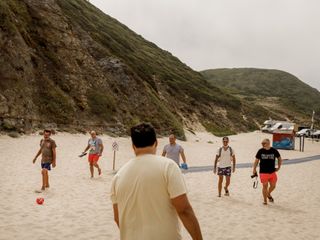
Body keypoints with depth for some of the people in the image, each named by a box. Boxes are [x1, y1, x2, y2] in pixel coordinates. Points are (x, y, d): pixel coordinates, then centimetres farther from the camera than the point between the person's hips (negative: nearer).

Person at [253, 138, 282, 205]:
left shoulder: (274, 151, -3)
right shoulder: (260, 151, -5)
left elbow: (279, 158, 13)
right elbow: (256, 160, 5)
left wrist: (278, 167, 11)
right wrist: (254, 169, 4)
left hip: (272, 172, 2)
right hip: (263, 172, -2)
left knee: (273, 186, 9)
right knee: (265, 186, -1)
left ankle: (268, 194, 40)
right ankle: (265, 200, 16)